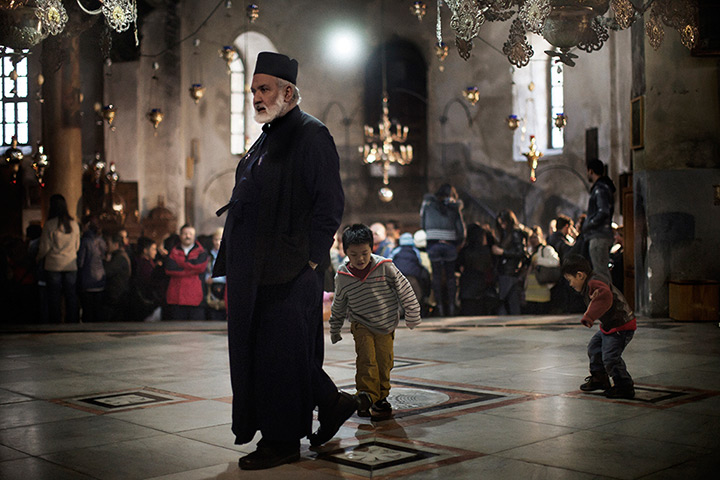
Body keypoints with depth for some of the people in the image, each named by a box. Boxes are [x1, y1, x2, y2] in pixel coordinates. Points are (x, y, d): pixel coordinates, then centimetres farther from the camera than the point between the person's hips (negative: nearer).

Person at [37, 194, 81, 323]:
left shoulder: (49, 225, -8)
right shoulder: (74, 224, 3)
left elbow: (45, 247, -4)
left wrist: (38, 258, 14)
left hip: (53, 265, -3)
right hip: (71, 265, 3)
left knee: (54, 298, 4)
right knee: (71, 297, 6)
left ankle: (56, 323, 6)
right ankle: (73, 323, 7)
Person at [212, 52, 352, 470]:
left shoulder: (311, 135, -10)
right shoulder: (268, 137, 18)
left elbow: (330, 203, -15)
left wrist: (309, 259, -18)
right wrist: (235, 268, 17)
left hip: (289, 269, -9)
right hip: (257, 269, 9)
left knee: (279, 352, -2)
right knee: (256, 347, 14)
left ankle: (283, 442, 11)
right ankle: (332, 403, 29)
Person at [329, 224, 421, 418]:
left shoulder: (385, 267, -16)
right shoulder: (342, 277, -10)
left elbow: (404, 290, -5)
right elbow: (338, 305, 6)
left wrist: (412, 315, -1)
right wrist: (335, 330, 15)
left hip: (387, 325, 0)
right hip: (361, 324, 0)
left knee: (385, 361, 1)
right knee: (366, 357, -19)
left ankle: (380, 398, 15)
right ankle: (367, 393, -13)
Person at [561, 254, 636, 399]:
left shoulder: (595, 283, -26)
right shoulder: (590, 284, 8)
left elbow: (605, 298, -43)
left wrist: (589, 317, -42)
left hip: (621, 326, -11)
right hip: (608, 325, 11)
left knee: (610, 357, -13)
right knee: (594, 348, 21)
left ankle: (625, 387, 1)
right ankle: (599, 379, 38)